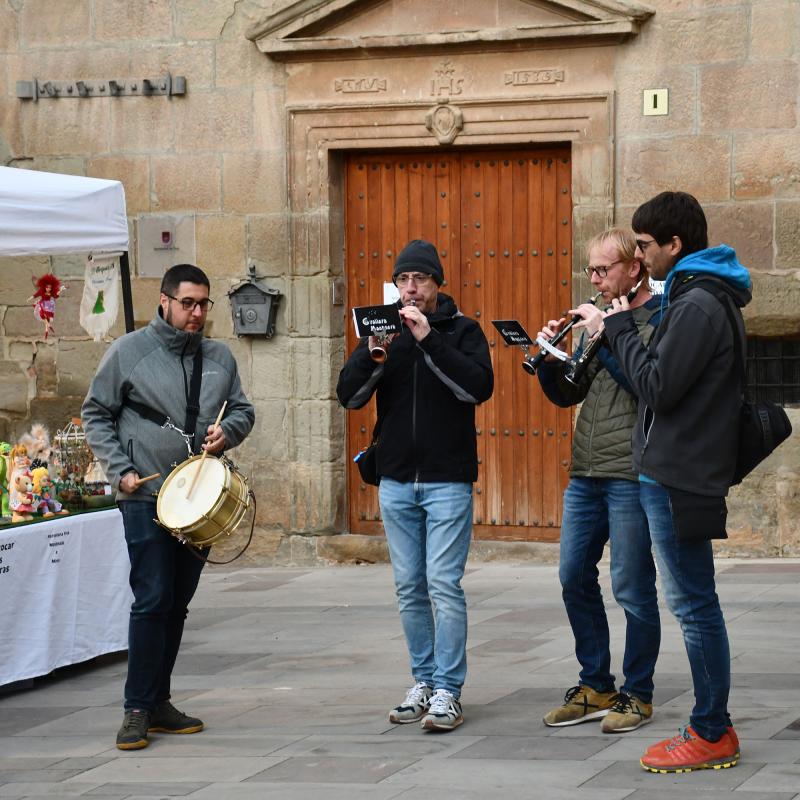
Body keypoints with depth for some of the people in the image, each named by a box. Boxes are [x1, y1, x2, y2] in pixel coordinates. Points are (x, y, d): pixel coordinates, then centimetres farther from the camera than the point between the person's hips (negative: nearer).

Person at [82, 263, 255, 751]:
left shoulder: (220, 357, 10)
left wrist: (228, 430, -5)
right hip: (146, 496, -5)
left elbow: (243, 411, 18)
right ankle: (138, 709, -7)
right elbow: (97, 414, 2)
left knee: (178, 602, 10)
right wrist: (120, 470, -8)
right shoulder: (129, 352, -2)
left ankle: (159, 701, 19)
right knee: (153, 600, -11)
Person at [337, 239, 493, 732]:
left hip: (448, 481, -4)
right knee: (410, 589, 8)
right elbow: (350, 396, 1)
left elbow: (479, 386, -17)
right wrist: (373, 351, -16)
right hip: (396, 481, 4)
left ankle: (448, 690, -5)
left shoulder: (462, 330, 0)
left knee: (444, 585, -8)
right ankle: (424, 681, 18)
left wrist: (429, 339, -22)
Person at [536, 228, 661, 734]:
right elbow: (566, 394, 19)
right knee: (575, 578, 9)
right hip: (586, 474, 8)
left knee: (632, 589, -3)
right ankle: (596, 687, 19)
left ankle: (638, 694, 7)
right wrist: (550, 357, 1)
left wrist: (604, 336, -18)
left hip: (631, 474, -8)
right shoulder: (603, 317, 17)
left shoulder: (660, 317, -5)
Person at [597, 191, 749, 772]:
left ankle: (712, 735, -1)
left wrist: (622, 330, -8)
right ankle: (713, 728, 17)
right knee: (694, 603, 13)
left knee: (694, 604, -5)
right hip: (683, 470, 11)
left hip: (678, 476, -11)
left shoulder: (698, 305, -16)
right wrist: (619, 335, 10)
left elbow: (658, 387, -19)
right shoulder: (708, 297, 17)